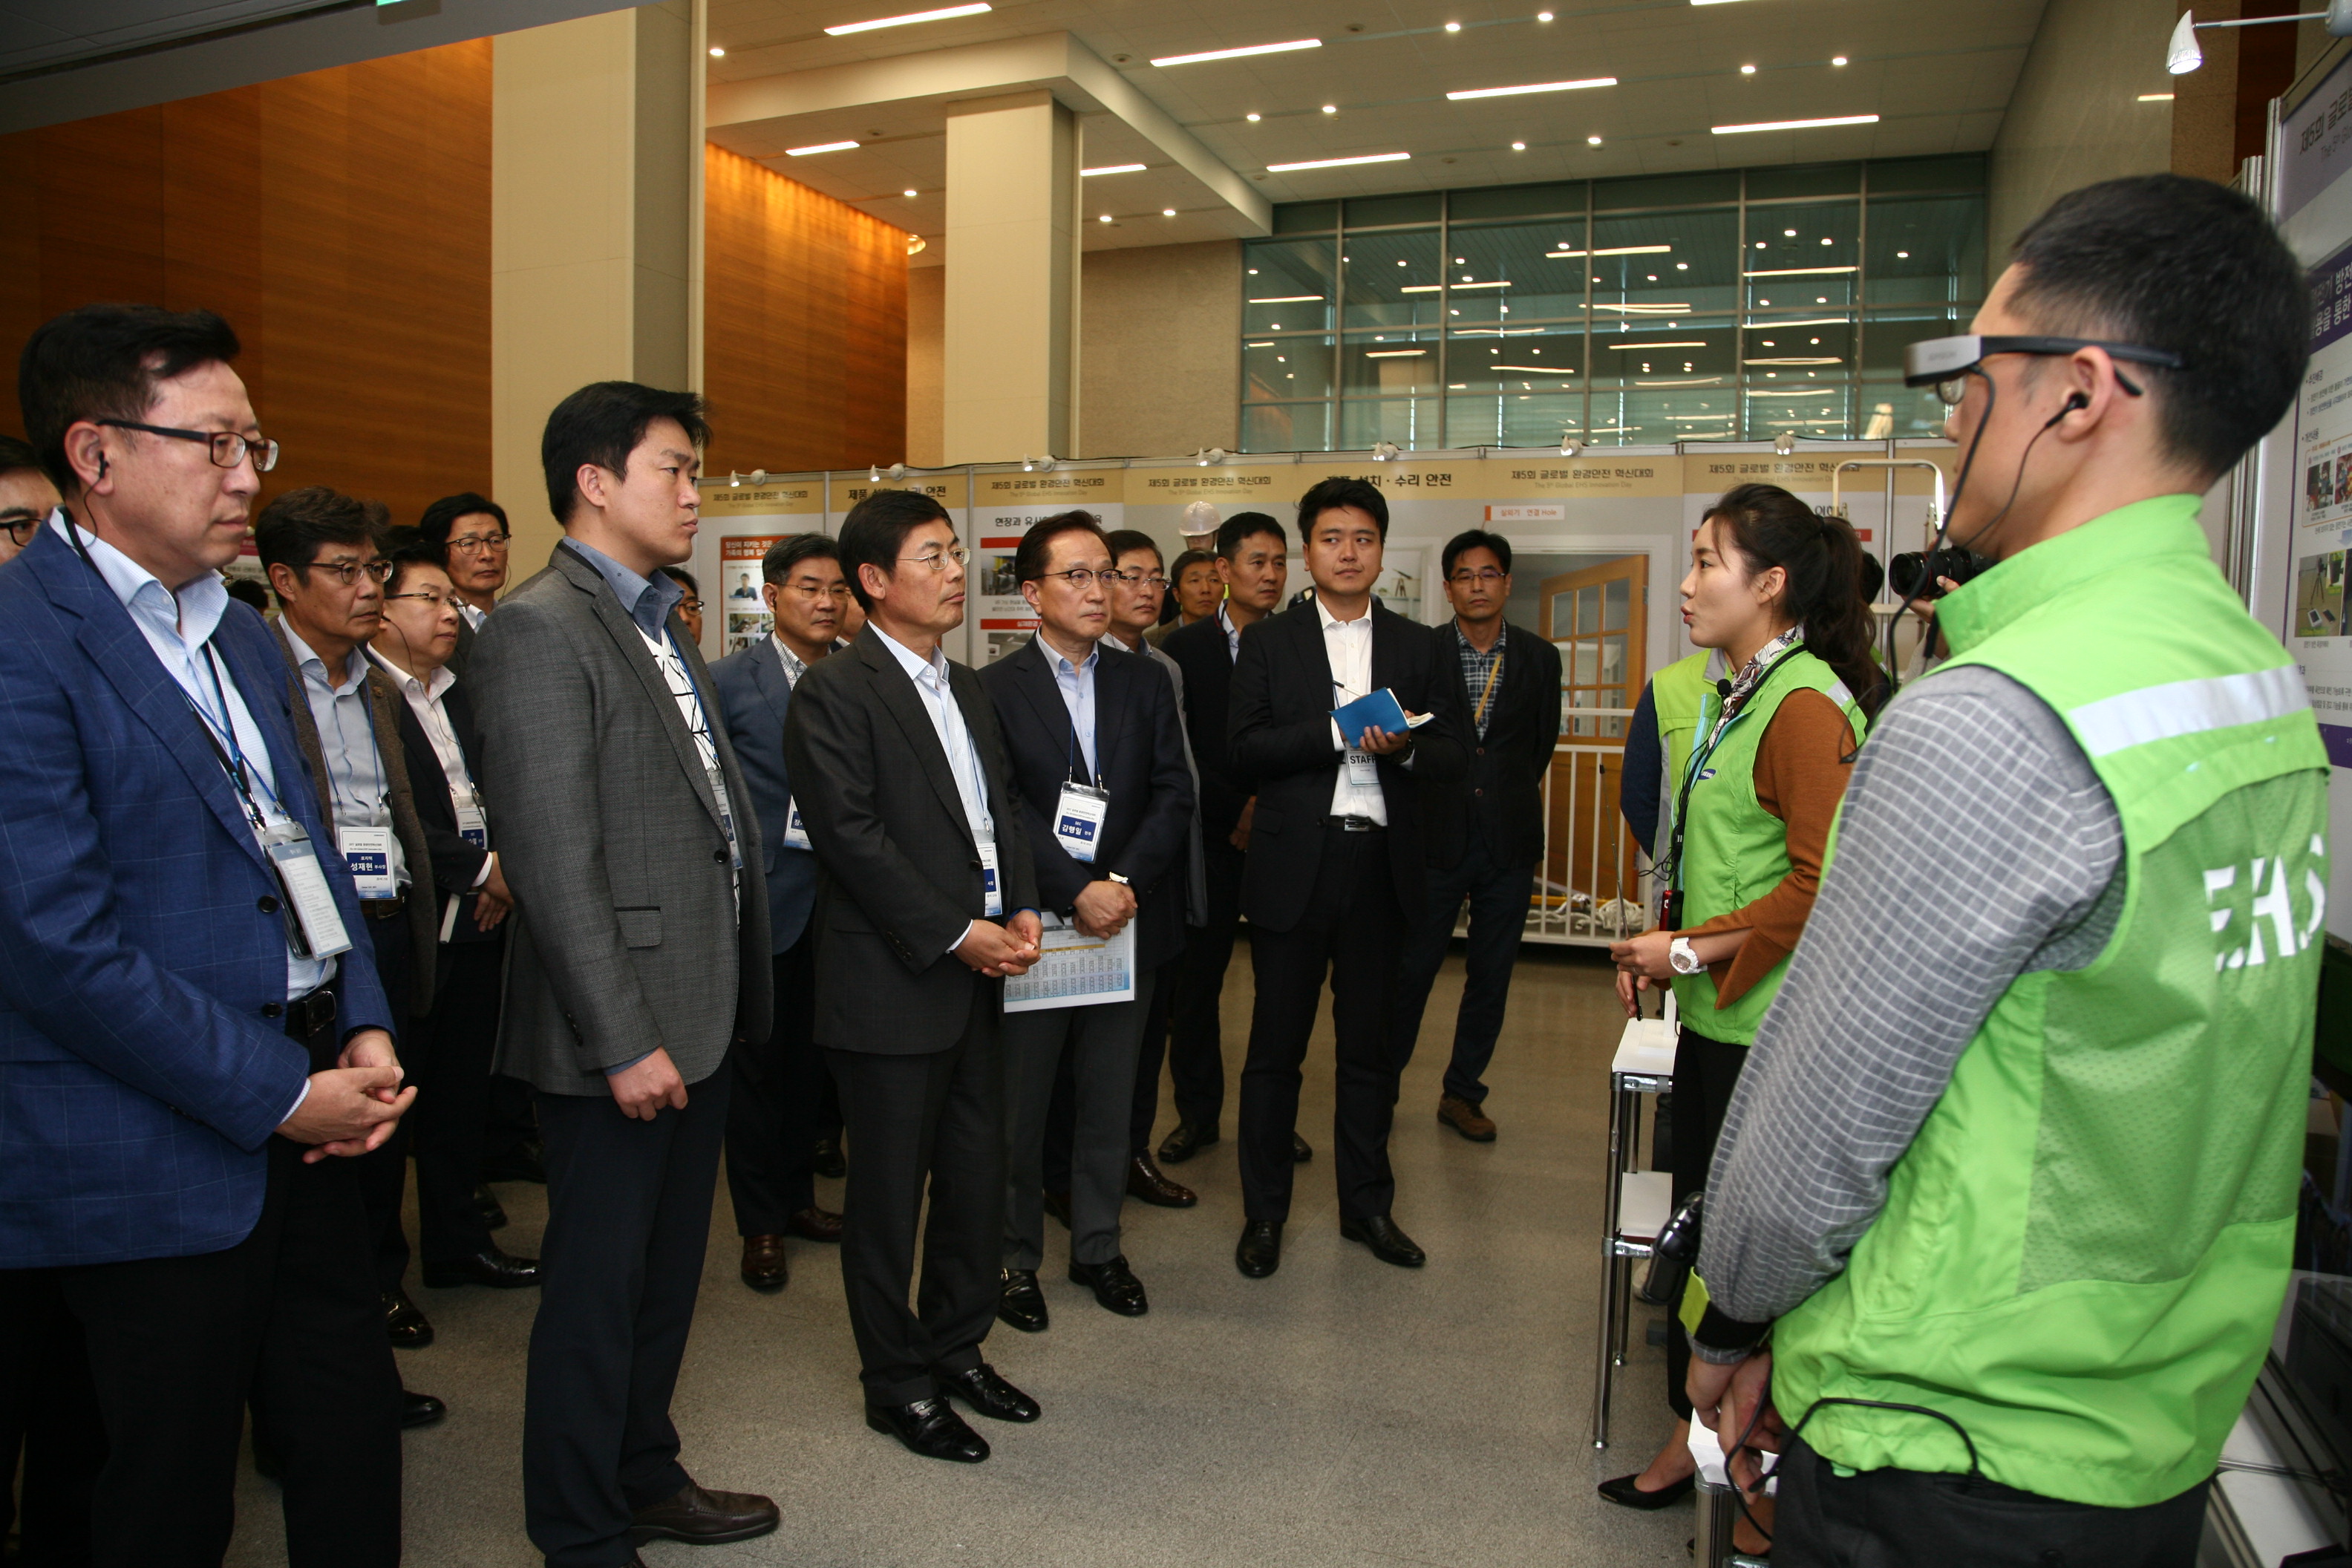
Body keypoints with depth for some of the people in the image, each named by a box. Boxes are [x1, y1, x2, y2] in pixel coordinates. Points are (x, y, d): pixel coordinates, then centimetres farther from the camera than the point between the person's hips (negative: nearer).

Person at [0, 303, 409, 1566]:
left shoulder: (237, 634, 12)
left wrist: (364, 1031, 2)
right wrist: (281, 1093, -16)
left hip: (301, 1108, 8)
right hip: (161, 1159, -7)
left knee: (354, 1438, 16)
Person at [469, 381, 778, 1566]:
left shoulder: (659, 624, 14)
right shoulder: (539, 629, -15)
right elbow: (555, 861, -20)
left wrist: (726, 1001, 13)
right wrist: (624, 1039, -21)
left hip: (697, 1016, 9)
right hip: (620, 1029, -9)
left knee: (667, 1270, 21)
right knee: (597, 1285, 7)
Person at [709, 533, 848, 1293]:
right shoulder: (729, 681, -5)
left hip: (838, 903, 3)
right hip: (764, 900, -3)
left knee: (811, 1060, 15)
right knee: (760, 1064, 6)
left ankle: (797, 1198, 32)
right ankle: (759, 1223, 21)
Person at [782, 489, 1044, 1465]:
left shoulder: (964, 687, 15)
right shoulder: (834, 692, -10)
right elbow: (851, 836, -17)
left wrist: (1021, 909, 0)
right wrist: (956, 934, -16)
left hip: (978, 978, 8)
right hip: (893, 984, -7)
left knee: (978, 1176, 15)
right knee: (889, 1192, 6)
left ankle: (956, 1347, 33)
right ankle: (897, 1384, 22)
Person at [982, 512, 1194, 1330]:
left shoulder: (1145, 683, 8)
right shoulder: (994, 689, -5)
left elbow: (1174, 796, 1)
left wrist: (1125, 882, -12)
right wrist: (1077, 893, -20)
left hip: (1128, 920, 4)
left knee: (1109, 1099, 13)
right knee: (1019, 1101, 8)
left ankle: (1098, 1246, 30)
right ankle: (1014, 1255, 25)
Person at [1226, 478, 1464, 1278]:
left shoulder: (1420, 647, 10)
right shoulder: (1268, 642, 4)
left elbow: (1451, 758, 4)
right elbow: (1246, 750, -7)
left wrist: (1403, 747, -17)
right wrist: (1342, 731, -17)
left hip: (1380, 864, 2)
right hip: (1294, 863, -2)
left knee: (1369, 1045, 12)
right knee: (1276, 1047, 5)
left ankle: (1367, 1203, 28)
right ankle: (1264, 1212, 19)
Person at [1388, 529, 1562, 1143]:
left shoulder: (1539, 657, 5)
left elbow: (1543, 741, 13)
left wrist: (1509, 793, 13)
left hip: (1509, 839, 3)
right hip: (1436, 837, -2)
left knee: (1491, 976, 9)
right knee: (1410, 968, 2)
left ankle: (1463, 1092, 25)